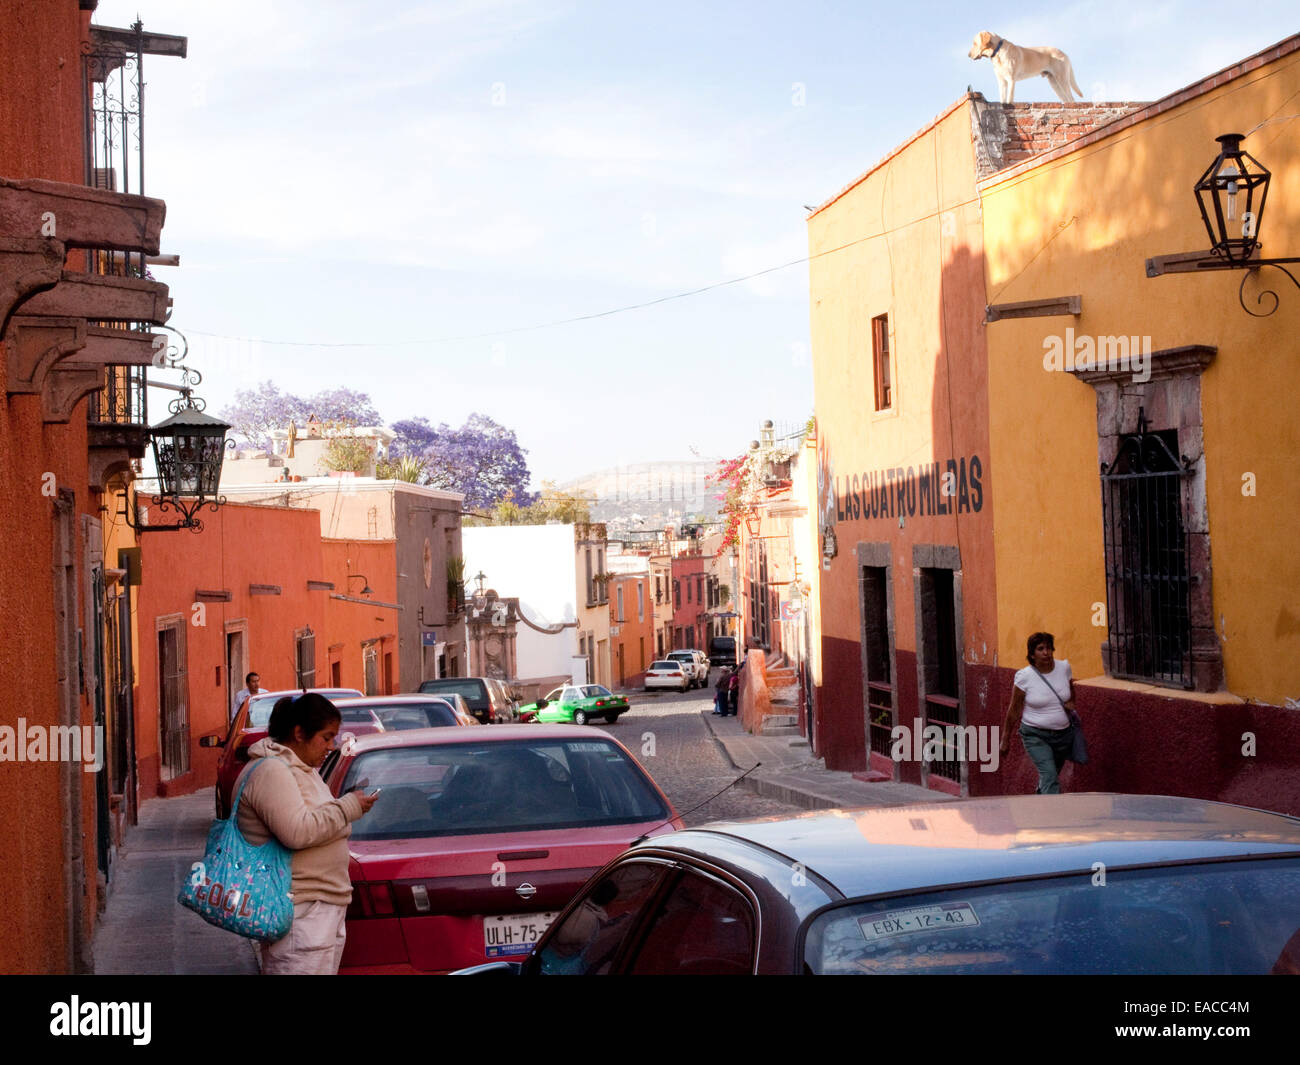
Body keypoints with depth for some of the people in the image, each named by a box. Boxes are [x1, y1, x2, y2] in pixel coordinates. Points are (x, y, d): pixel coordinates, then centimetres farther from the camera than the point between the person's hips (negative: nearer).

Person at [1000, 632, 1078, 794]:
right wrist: (1005, 739, 0)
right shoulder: (1024, 676, -13)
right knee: (1049, 775, -21)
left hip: (1063, 733, 4)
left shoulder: (1064, 667, -2)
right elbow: (1014, 710, -4)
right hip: (1035, 735, -4)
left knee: (1051, 775, 15)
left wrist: (1071, 703, 1)